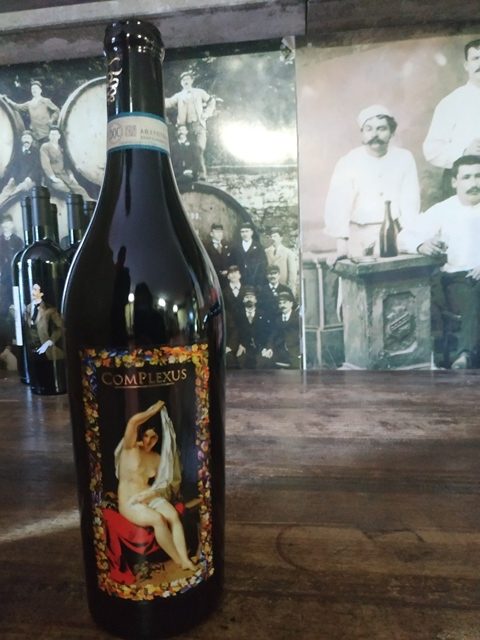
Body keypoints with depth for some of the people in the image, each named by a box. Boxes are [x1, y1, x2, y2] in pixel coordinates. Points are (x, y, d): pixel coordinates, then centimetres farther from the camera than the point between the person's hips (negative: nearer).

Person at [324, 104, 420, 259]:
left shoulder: (405, 159, 4)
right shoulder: (347, 163, -1)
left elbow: (410, 202, 1)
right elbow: (338, 205, -7)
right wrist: (341, 244, -15)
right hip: (359, 234, -1)